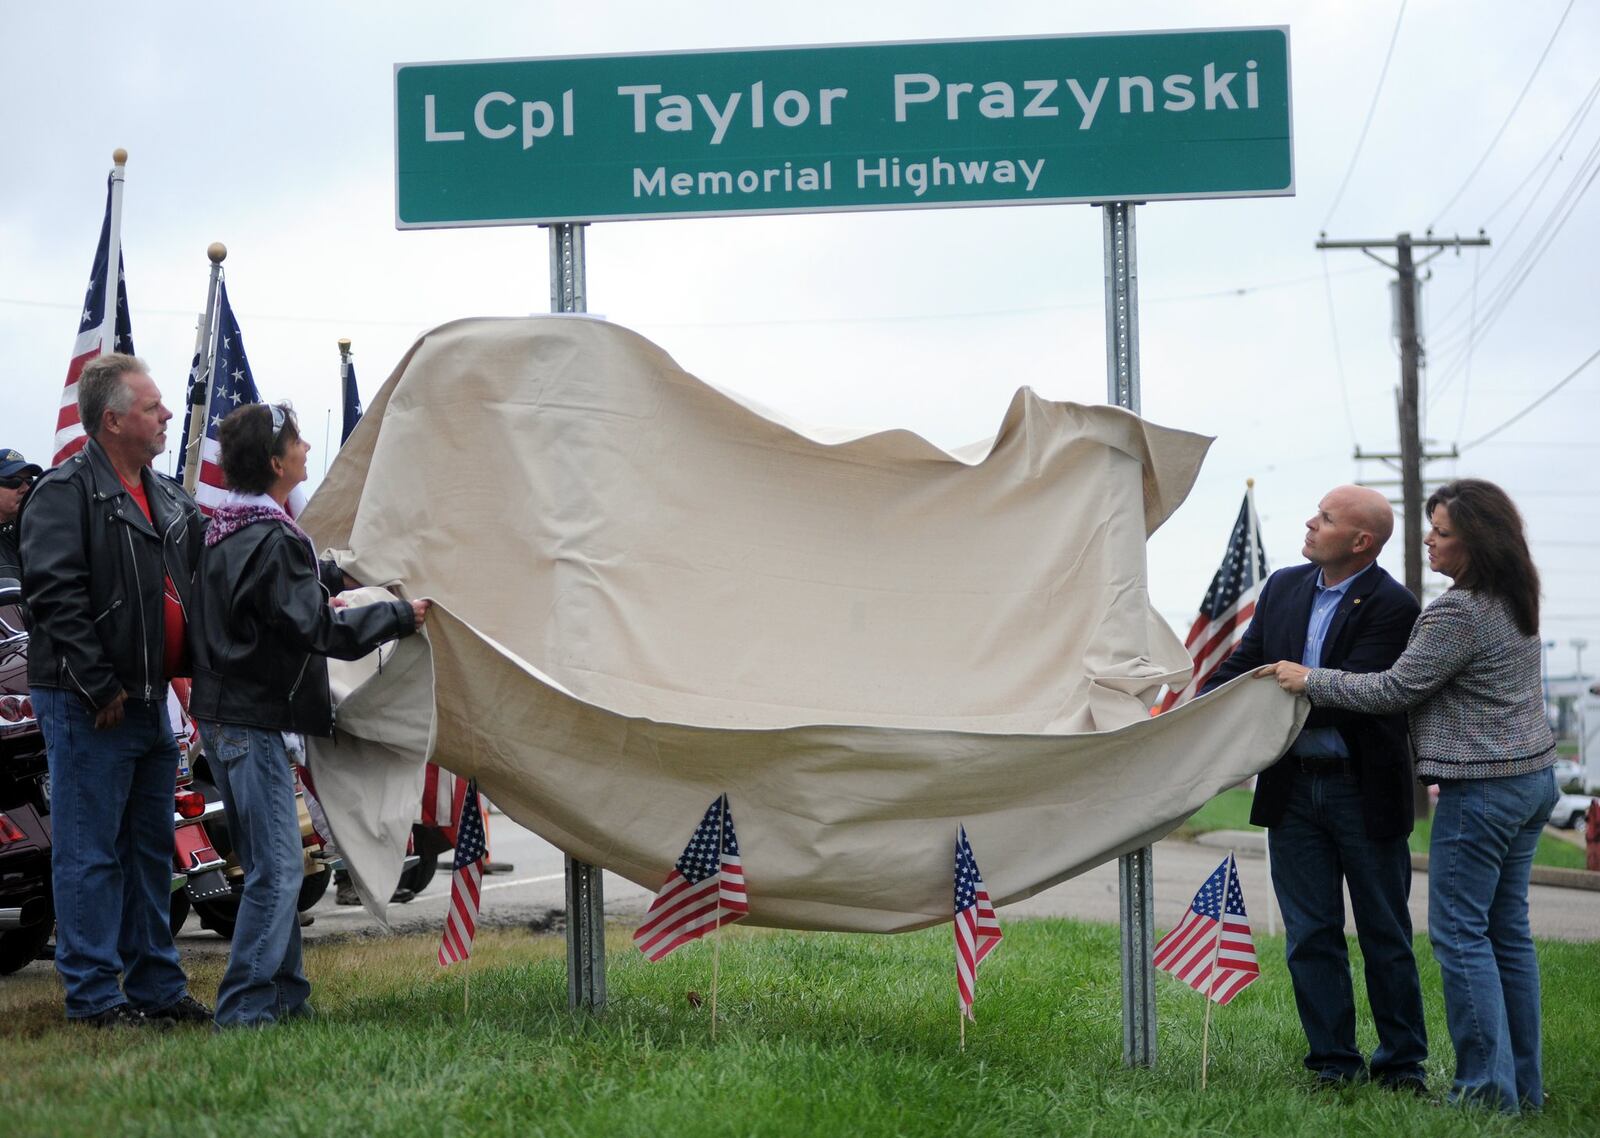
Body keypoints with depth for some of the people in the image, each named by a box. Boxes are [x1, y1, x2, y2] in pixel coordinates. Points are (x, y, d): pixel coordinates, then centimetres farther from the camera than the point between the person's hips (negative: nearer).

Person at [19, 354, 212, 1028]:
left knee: (151, 847, 13)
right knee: (91, 852, -3)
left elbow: (196, 587, 22)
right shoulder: (67, 492, -10)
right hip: (87, 707, -8)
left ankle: (157, 986, 22)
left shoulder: (169, 500, 16)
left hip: (150, 700, 8)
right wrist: (100, 688, -18)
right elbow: (54, 594, -17)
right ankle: (93, 995, 3)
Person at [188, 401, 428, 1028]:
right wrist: (400, 614, -12)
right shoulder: (273, 540, -18)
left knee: (270, 865, 16)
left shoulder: (227, 530, 13)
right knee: (277, 869, -9)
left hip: (227, 712, 11)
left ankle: (284, 995, 22)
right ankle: (245, 1009, -9)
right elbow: (317, 628, -21)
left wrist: (340, 573, 36)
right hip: (251, 718, -11)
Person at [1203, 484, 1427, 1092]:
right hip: (1293, 786, 5)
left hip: (1364, 791, -5)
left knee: (1385, 935, 7)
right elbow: (1243, 665, 10)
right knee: (1310, 935, 8)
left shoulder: (1392, 606, -14)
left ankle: (1403, 1063, 19)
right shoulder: (1284, 587, 6)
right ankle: (1334, 1060, 17)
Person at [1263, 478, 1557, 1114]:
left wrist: (1310, 680, -5)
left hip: (1481, 789, -10)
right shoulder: (1514, 605, 11)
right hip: (1531, 776, 10)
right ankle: (1523, 1084, 17)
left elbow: (1395, 690, -15)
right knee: (1507, 931, 13)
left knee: (1460, 934, -3)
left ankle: (1487, 1089, -2)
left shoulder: (1459, 611, -19)